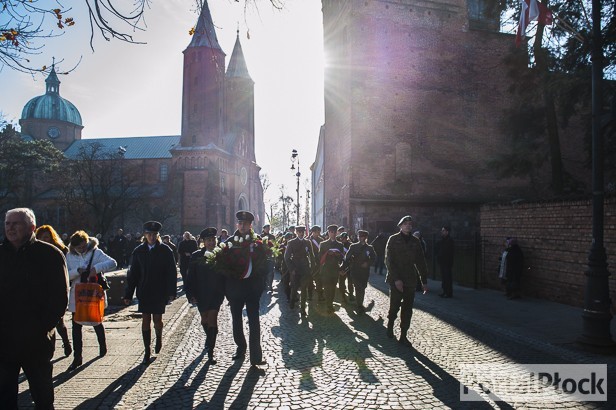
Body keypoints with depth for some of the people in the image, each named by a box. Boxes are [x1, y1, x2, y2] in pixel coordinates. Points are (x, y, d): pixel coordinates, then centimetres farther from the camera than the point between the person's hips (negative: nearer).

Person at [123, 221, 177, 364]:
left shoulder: (165, 250, -5)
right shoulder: (139, 251, 2)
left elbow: (172, 272, -5)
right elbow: (133, 273, 4)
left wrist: (171, 292, -11)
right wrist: (128, 294, 1)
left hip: (159, 292, -2)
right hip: (144, 292, 2)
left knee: (157, 320, 3)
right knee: (145, 320, 5)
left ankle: (159, 338, 35)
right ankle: (147, 351, 17)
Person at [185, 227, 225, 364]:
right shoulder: (196, 256, -4)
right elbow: (190, 276, -3)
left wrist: (225, 291, -5)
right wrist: (191, 294, -8)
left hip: (216, 294, -2)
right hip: (201, 294, 2)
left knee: (212, 320, -7)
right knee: (205, 320, 16)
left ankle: (210, 351, 2)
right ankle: (209, 340, 46)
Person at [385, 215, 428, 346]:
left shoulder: (415, 241, 8)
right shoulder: (393, 239, -3)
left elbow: (421, 262, 10)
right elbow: (389, 261, -8)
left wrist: (424, 281, 6)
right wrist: (396, 279, -16)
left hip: (410, 281, 3)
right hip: (396, 280, -3)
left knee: (407, 310, 4)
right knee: (394, 307, 3)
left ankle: (403, 335, 12)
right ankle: (390, 325, 30)